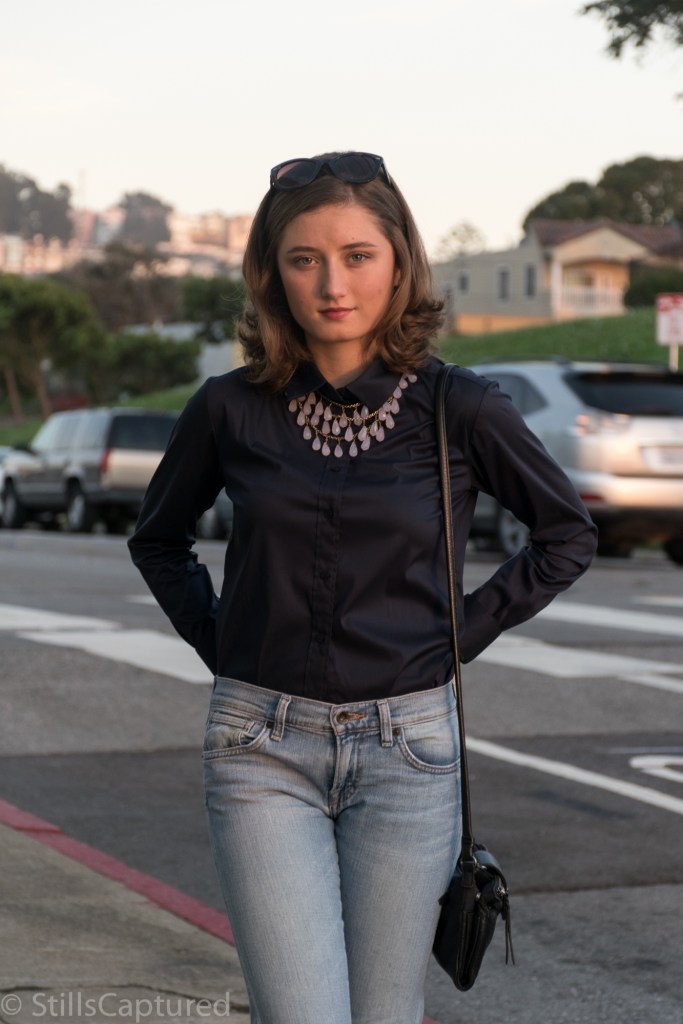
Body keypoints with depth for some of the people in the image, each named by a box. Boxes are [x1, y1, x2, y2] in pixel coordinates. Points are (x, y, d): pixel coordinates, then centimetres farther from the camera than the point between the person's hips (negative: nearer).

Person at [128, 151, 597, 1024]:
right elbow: (159, 539, 18)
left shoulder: (458, 409, -3)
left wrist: (462, 635, 4)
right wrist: (219, 643, 6)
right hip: (262, 750, 0)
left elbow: (567, 535, 11)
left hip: (404, 749, 0)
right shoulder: (230, 409, 0)